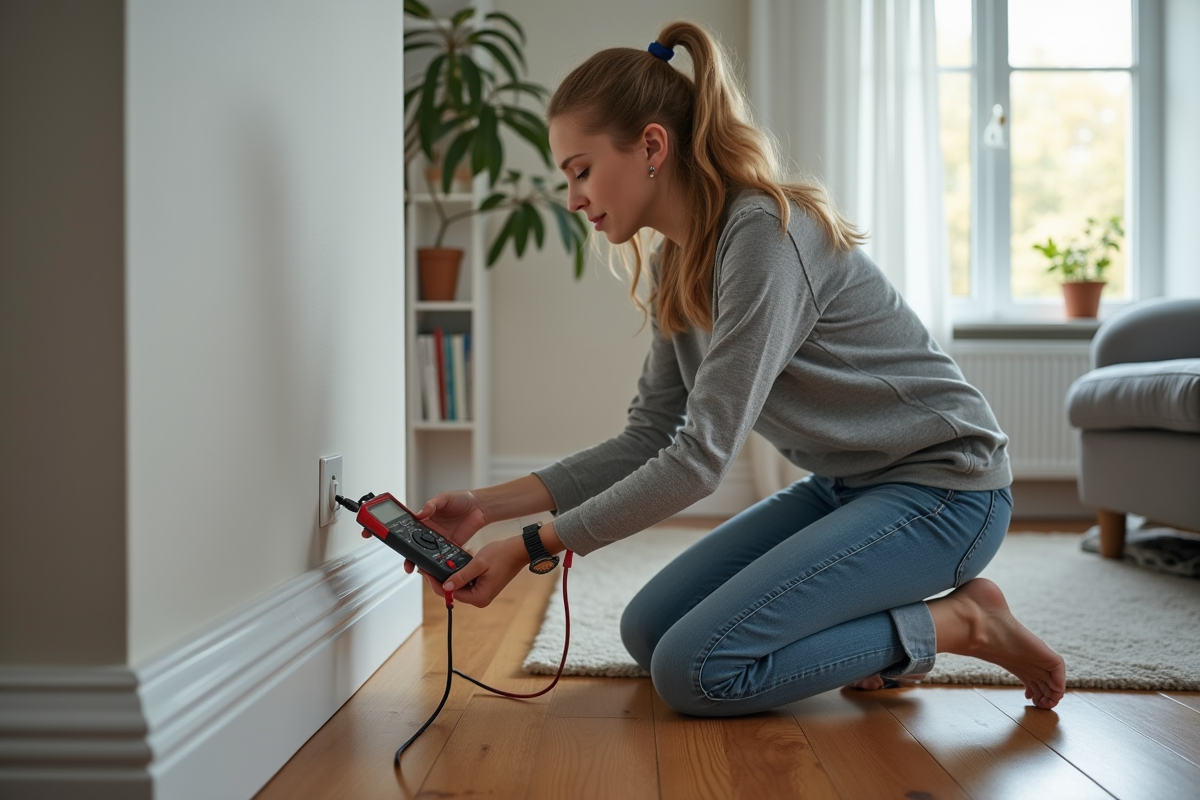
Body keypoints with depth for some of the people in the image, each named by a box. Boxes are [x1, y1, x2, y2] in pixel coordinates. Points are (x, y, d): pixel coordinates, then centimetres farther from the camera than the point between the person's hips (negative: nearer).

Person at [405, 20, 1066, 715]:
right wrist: (490, 506, -3)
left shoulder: (765, 232, -24)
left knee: (695, 670, -17)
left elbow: (702, 457, -27)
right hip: (845, 487, 9)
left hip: (941, 487, -9)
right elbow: (651, 441, 4)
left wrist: (532, 547, -22)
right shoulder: (675, 268, 4)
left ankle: (960, 623, -4)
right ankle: (873, 637, 11)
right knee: (648, 631, 3)